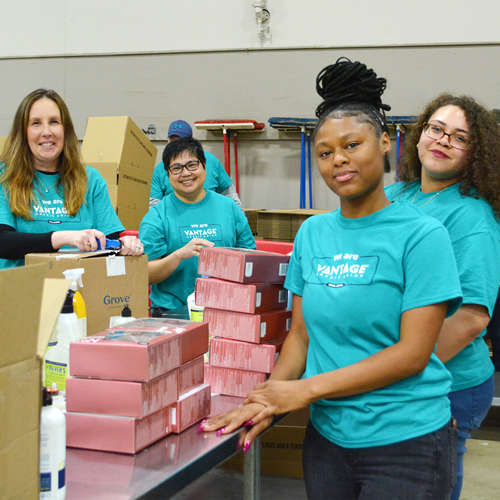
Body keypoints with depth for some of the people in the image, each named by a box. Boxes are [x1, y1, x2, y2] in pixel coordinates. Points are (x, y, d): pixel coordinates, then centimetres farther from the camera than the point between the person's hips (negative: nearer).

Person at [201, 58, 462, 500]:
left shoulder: (421, 235, -10)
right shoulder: (312, 234, 6)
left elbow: (413, 353, -15)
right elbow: (301, 334, 9)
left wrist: (306, 389, -17)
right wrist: (266, 402, -8)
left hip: (406, 442, -4)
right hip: (327, 435, 5)